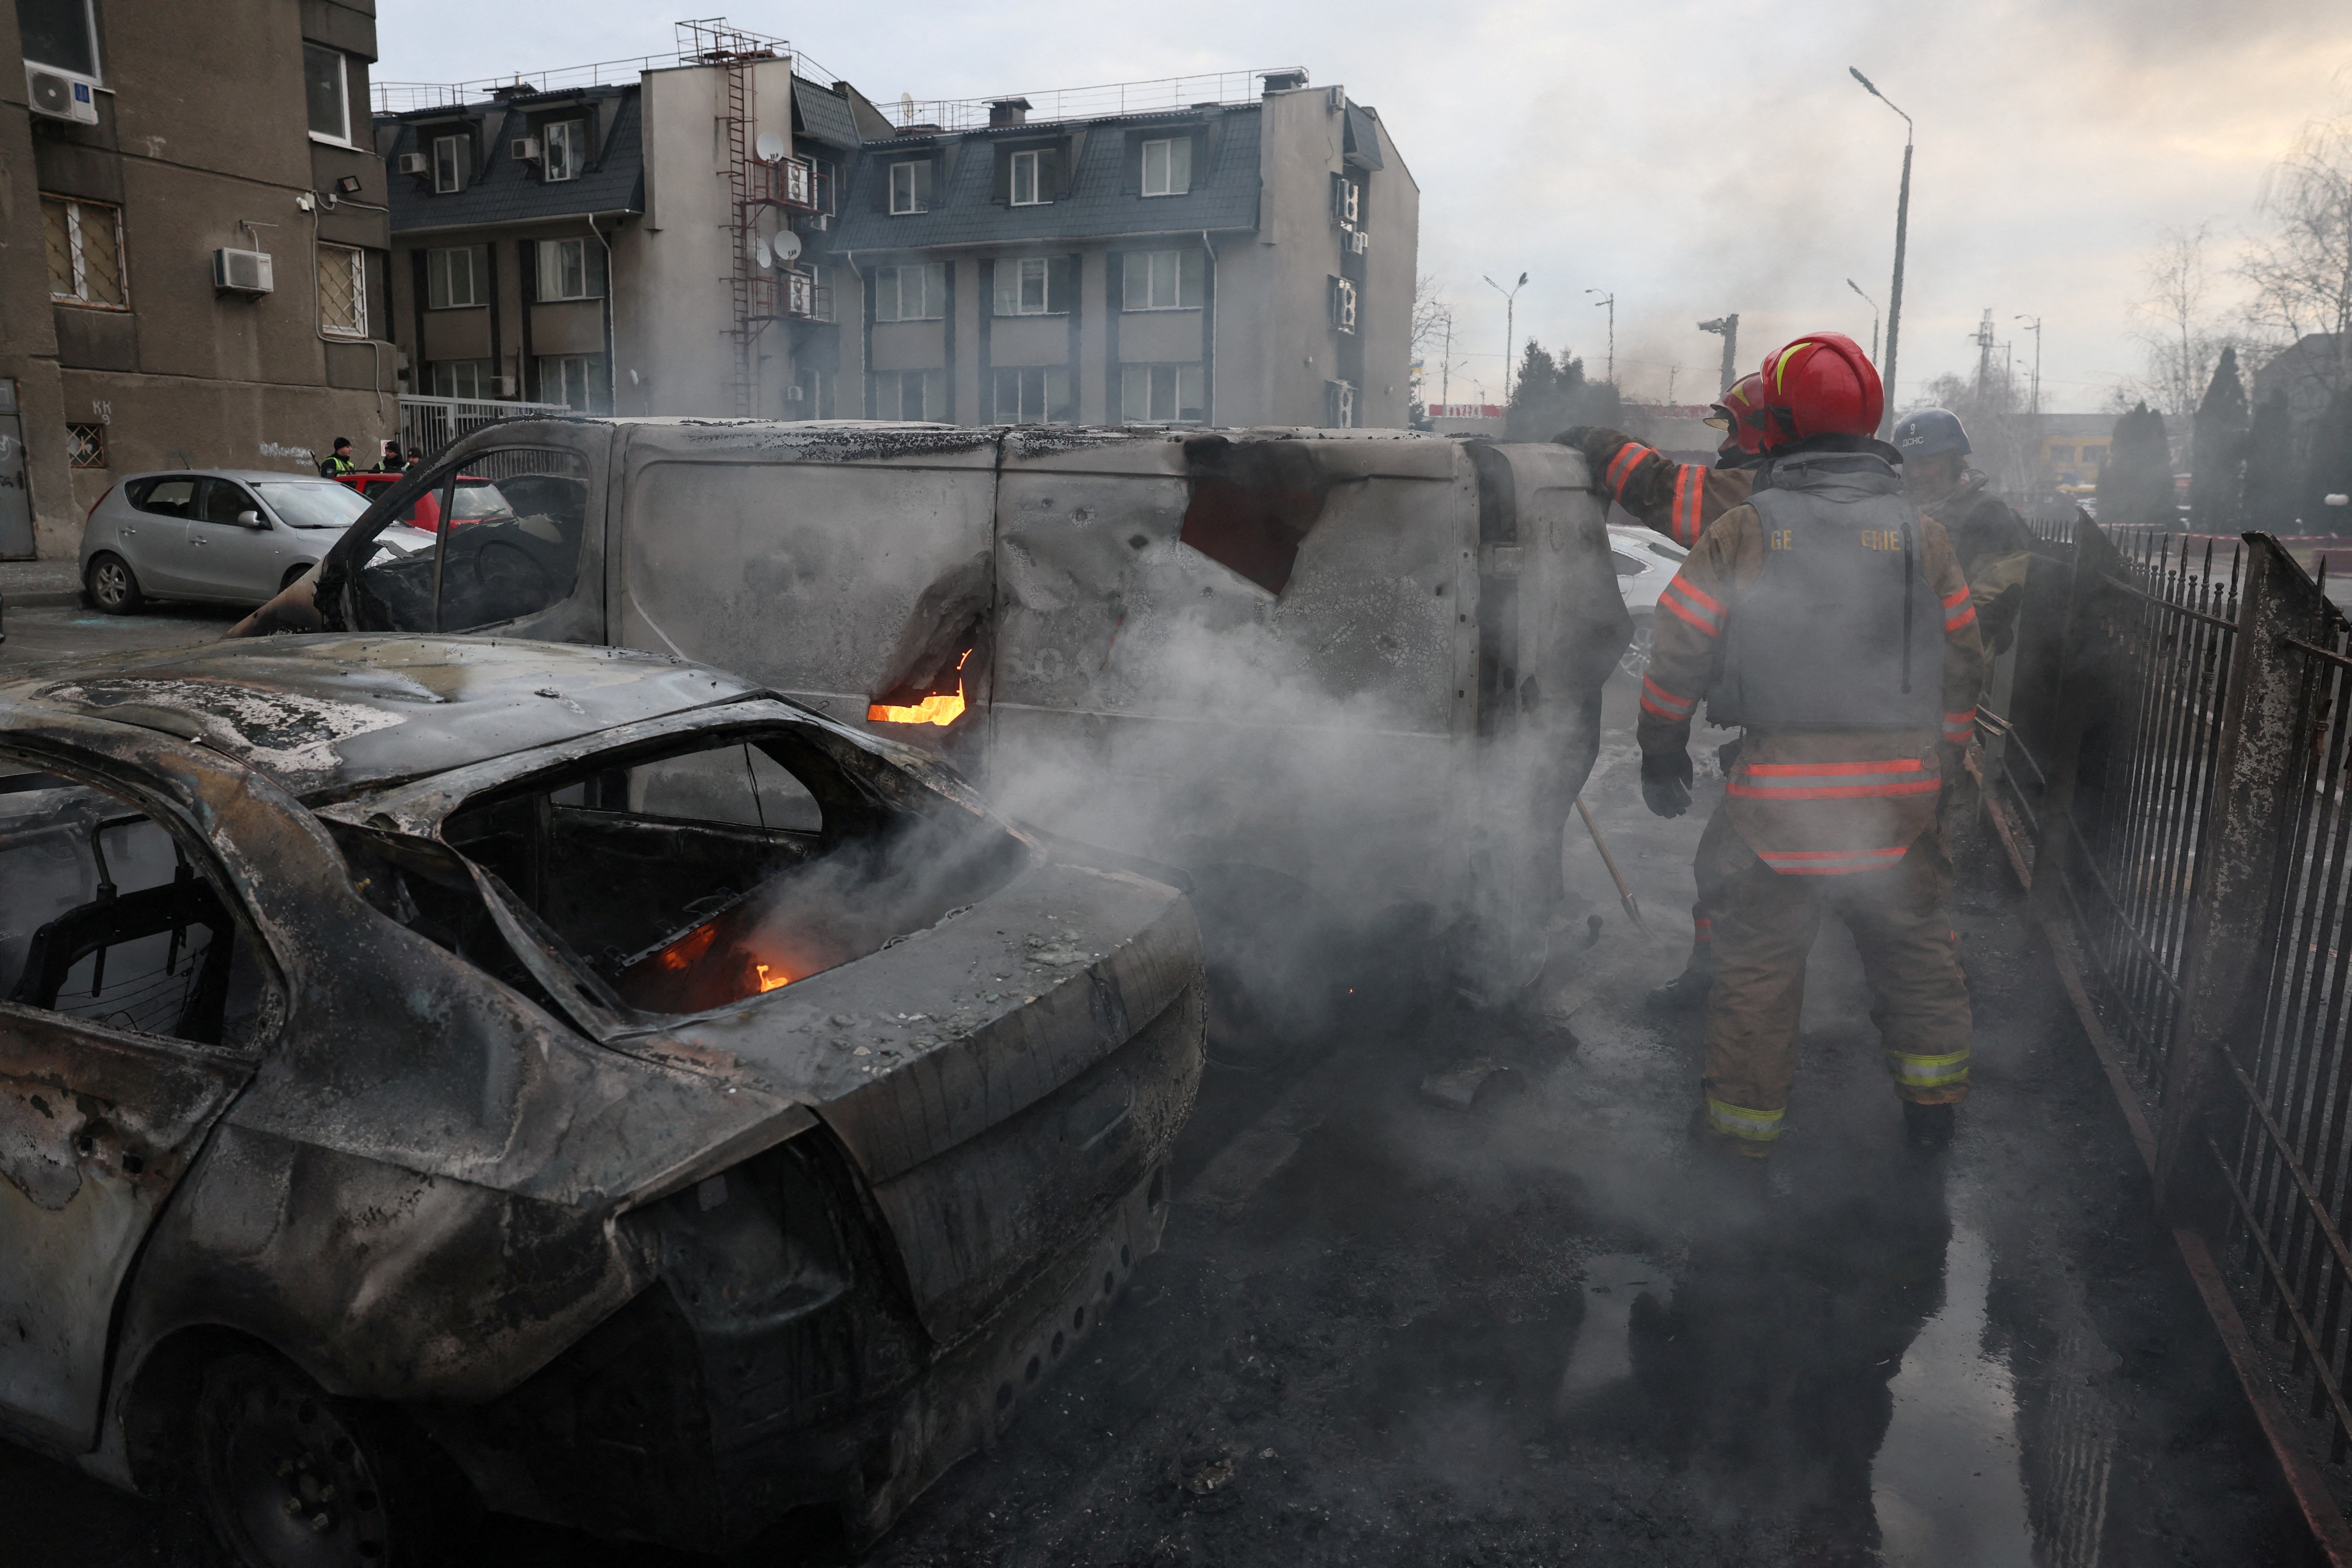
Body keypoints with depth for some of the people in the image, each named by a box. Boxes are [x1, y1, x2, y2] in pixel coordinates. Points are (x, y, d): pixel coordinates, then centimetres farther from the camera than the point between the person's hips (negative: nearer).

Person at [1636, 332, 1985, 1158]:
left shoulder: (1742, 531, -4)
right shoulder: (1922, 533, 5)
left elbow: (1676, 657, -5)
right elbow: (1962, 668, 9)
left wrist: (1661, 756, 8)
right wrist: (1936, 766, 21)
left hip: (1779, 795, -2)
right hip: (1897, 795, 3)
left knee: (1757, 964, 10)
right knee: (1917, 951, 21)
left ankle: (1743, 1119, 22)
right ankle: (1931, 1102, 34)